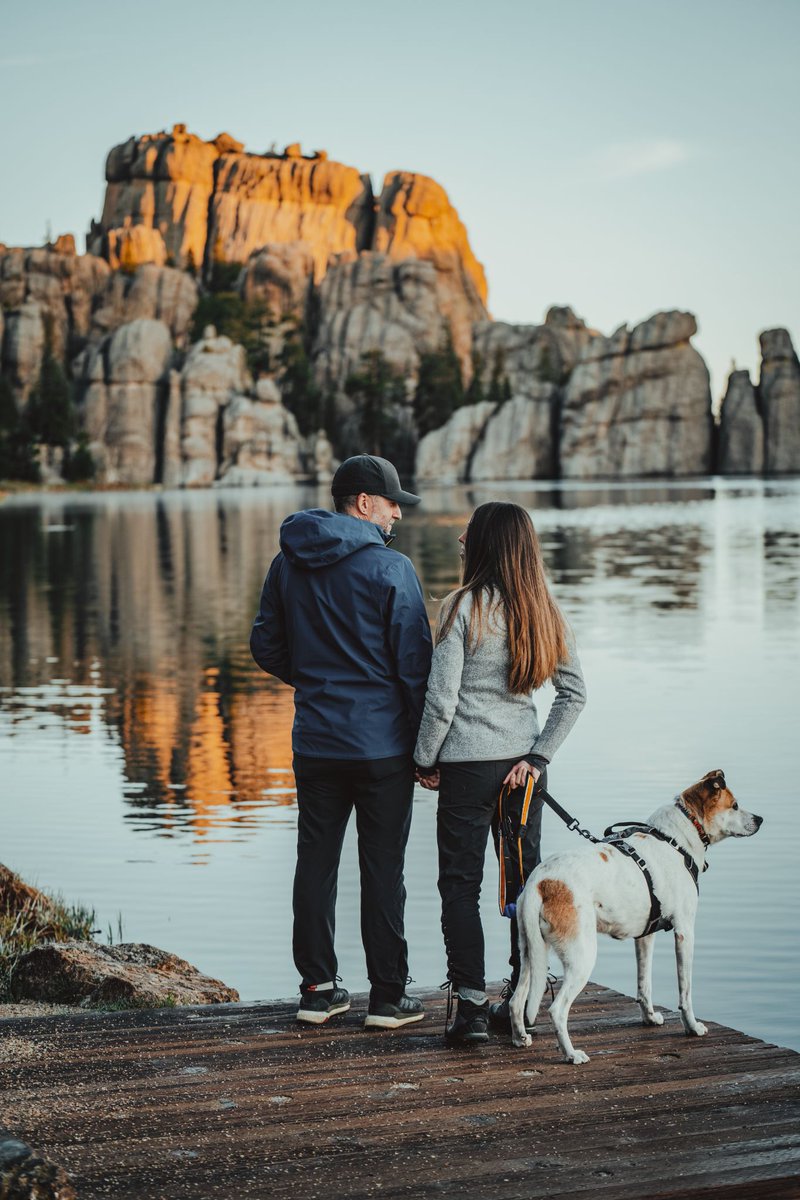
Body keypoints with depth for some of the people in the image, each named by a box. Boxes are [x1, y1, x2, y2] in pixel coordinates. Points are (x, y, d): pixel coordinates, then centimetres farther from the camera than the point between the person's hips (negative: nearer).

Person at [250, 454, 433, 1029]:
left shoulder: (288, 565, 5)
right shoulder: (390, 568, -12)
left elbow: (267, 647, 12)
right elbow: (415, 662, -11)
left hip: (314, 742, 5)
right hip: (383, 744, -5)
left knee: (316, 861, 10)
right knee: (382, 868, 2)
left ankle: (317, 987, 15)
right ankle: (388, 996, 8)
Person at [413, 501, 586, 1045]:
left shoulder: (465, 607, -11)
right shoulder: (545, 612, 4)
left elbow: (441, 697, -12)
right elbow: (575, 694, 2)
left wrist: (425, 760, 0)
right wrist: (539, 755, 2)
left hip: (468, 765, -5)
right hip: (523, 765, 5)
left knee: (461, 884, 3)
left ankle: (472, 1005, -1)